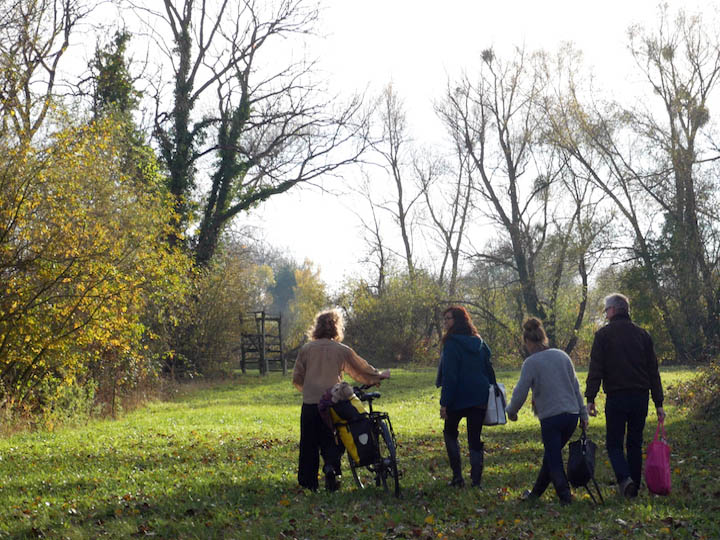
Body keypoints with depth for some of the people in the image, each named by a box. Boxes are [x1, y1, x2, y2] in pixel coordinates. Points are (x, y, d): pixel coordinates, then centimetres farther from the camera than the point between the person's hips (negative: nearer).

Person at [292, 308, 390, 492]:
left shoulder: (306, 349, 2)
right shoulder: (342, 350, -1)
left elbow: (297, 378, 6)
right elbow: (362, 369, 8)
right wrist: (380, 376, 25)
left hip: (309, 403, 1)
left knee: (309, 443, 10)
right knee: (332, 440, 9)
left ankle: (308, 482, 12)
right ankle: (331, 465, -18)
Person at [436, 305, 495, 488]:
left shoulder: (452, 343, -11)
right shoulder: (479, 342, 10)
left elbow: (449, 376, -15)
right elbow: (489, 370, 15)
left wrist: (444, 402, -14)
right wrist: (491, 395, 21)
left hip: (459, 398, -5)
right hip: (480, 398, 5)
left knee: (450, 432, 15)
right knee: (475, 438, 8)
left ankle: (457, 476, 8)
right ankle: (476, 481, 3)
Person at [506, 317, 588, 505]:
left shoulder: (531, 363, -8)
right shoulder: (562, 355, 8)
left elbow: (520, 392, -7)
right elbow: (575, 385, 11)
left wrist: (511, 411, 11)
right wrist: (583, 412, 16)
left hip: (550, 417, -6)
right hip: (572, 415, 6)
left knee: (553, 458, 4)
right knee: (551, 455, 19)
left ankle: (565, 497, -1)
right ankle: (536, 492, 32)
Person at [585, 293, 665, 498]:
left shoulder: (603, 334, -1)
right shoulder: (642, 334, 11)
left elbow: (595, 369, -7)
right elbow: (653, 371, 10)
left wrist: (590, 399, -7)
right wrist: (658, 402, 11)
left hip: (616, 397, -4)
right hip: (640, 397, 4)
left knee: (614, 443, 4)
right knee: (635, 443, 12)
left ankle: (624, 479, -20)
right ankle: (633, 489, 14)